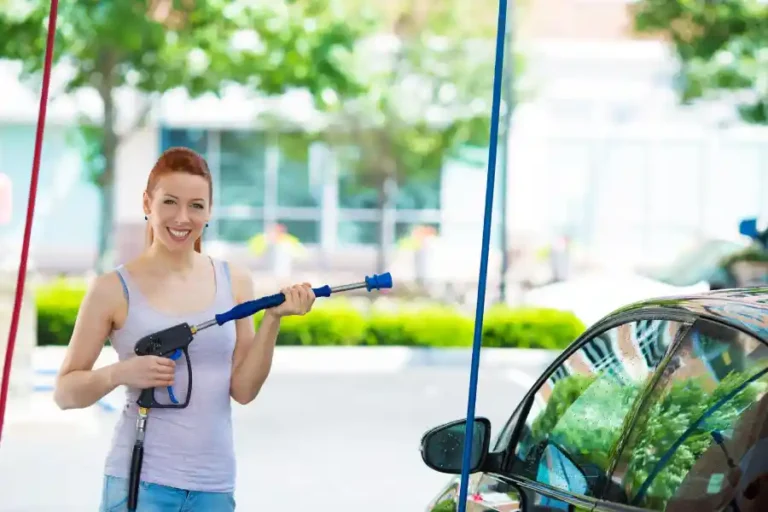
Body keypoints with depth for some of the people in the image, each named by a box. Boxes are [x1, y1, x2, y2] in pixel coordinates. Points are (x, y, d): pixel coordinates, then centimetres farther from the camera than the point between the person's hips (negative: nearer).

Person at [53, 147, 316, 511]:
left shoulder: (234, 282, 5)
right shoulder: (114, 290, -4)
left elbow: (243, 390, 3)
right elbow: (65, 392, 0)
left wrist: (273, 319, -7)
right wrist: (120, 374, -17)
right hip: (141, 481, -3)